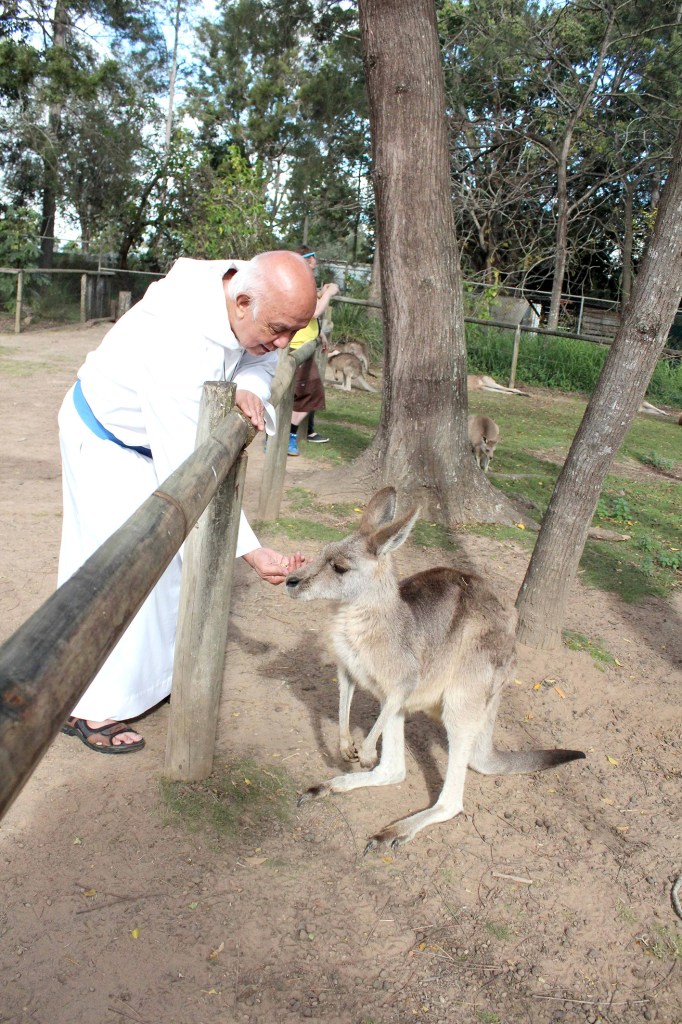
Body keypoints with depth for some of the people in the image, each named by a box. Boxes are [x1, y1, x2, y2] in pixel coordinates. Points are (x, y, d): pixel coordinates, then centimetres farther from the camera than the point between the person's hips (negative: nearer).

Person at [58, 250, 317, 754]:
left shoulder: (244, 285, -20)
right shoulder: (178, 342, -42)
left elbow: (261, 358, -1)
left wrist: (249, 389, -26)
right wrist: (251, 551, -38)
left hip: (161, 435, 8)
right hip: (106, 439, -8)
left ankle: (152, 674, 29)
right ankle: (88, 708, 4)